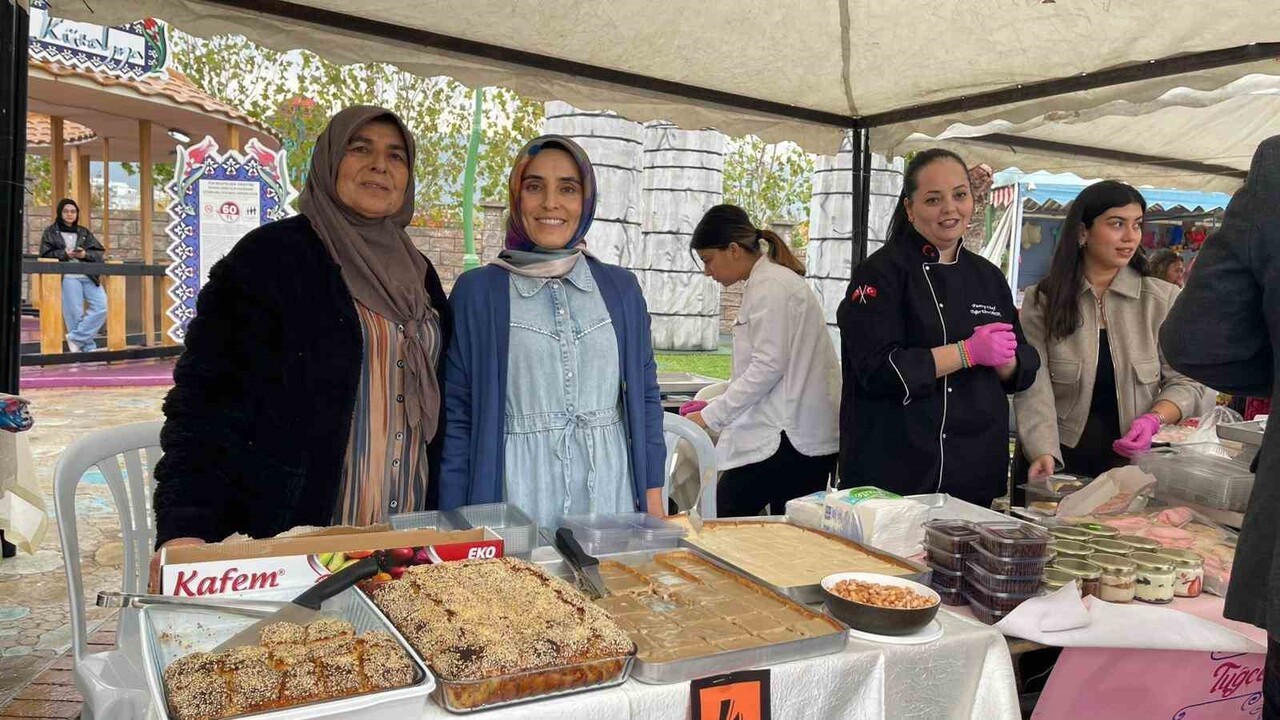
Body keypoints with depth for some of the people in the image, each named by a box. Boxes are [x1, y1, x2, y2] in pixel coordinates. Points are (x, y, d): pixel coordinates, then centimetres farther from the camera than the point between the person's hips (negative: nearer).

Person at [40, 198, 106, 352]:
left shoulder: (84, 232, 18)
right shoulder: (51, 232, 10)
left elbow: (100, 253, 11)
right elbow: (45, 255, 2)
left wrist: (85, 254, -8)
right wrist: (64, 254, -13)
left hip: (88, 276, 3)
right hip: (68, 277, -3)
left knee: (102, 306, -13)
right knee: (75, 314, -6)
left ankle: (76, 337, -4)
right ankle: (88, 347, 4)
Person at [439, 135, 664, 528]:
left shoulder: (621, 288, 7)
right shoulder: (477, 291, -1)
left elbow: (644, 395, 9)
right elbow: (456, 415, -1)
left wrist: (653, 497, 4)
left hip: (611, 497, 3)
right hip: (518, 499, -2)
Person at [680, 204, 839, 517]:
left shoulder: (770, 285, -11)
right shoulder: (777, 280, 19)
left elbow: (768, 366, -17)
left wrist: (710, 417, -11)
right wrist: (718, 405, 17)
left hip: (789, 437, -10)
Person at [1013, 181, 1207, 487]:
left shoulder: (1163, 299, 0)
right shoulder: (1041, 301, -3)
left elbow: (1185, 382, 2)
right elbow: (1034, 388, -12)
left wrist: (1154, 419, -17)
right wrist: (1043, 453, -25)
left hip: (1132, 462, 1)